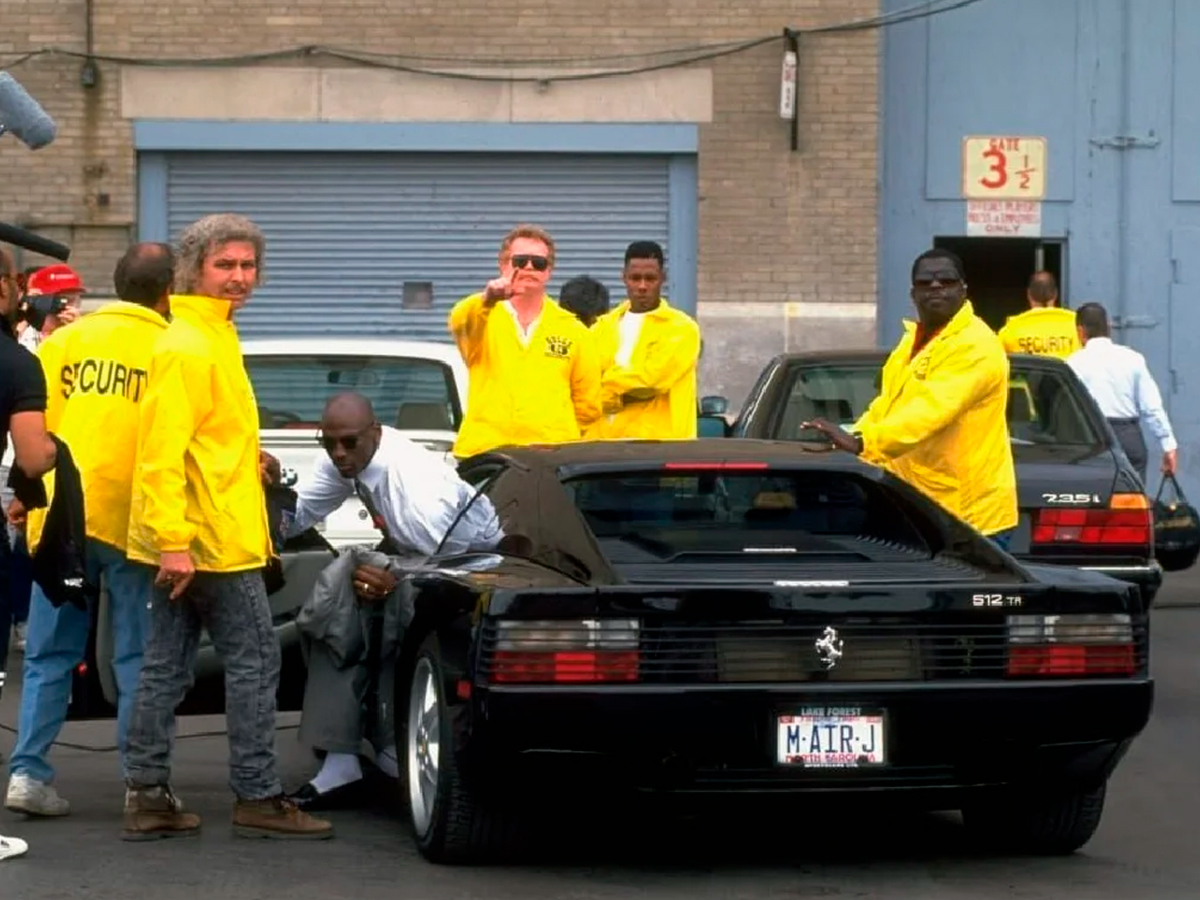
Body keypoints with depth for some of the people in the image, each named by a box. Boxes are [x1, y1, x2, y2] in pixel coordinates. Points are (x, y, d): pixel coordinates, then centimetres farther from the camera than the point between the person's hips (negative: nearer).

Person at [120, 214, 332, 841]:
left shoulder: (212, 338, 17)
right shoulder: (187, 347, -14)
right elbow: (162, 448, -22)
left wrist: (246, 457, 15)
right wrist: (173, 541, -27)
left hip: (186, 542, 10)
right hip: (210, 539, -10)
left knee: (166, 667, 9)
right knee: (255, 661, -5)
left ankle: (147, 795, 11)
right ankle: (258, 799, -1)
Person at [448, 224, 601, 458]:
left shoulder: (573, 331, 16)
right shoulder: (483, 319, 9)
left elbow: (588, 404, 18)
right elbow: (460, 322, -17)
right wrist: (487, 299, -37)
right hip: (482, 452, -1)